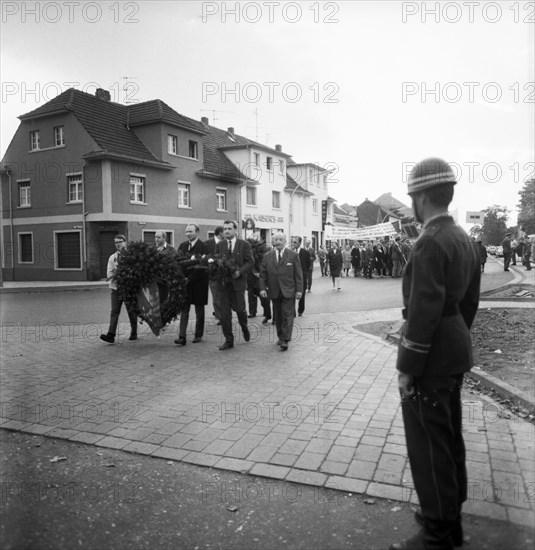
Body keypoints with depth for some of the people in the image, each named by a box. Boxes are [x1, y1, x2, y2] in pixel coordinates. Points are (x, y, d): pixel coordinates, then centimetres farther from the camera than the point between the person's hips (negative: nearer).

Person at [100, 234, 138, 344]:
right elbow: (109, 273, 5)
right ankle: (111, 335, -10)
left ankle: (133, 333, 18)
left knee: (131, 311, 7)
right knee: (114, 311, -5)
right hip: (116, 288, 2)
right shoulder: (112, 257, 11)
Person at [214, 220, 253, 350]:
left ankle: (244, 327, 36)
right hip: (223, 283, 2)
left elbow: (250, 261, -2)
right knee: (224, 313, 1)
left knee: (240, 309, 2)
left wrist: (239, 272, -15)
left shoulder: (244, 245, 1)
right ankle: (228, 340, 11)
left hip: (238, 282, -2)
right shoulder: (219, 245, 9)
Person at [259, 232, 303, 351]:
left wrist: (299, 290, -6)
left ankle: (285, 340, -4)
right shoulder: (267, 256, 6)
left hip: (288, 291, -3)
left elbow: (298, 274, -1)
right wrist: (262, 288, -4)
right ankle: (280, 337, 22)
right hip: (274, 291, 3)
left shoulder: (293, 255, 0)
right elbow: (262, 274, 6)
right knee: (277, 316, 10)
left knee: (287, 315, -5)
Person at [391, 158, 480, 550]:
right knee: (449, 439, 20)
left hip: (431, 360, -10)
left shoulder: (431, 243, -21)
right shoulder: (464, 239, 9)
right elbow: (470, 300, 15)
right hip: (454, 354, 10)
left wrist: (407, 367, -18)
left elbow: (424, 312, -24)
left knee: (429, 446, 3)